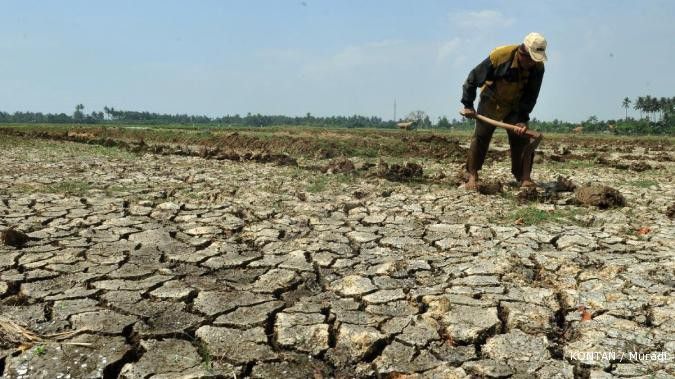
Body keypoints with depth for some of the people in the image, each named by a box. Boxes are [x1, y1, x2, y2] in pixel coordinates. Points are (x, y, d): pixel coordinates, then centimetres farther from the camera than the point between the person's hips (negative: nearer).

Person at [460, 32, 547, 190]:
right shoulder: (499, 56, -29)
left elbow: (530, 96, -12)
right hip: (491, 101, -2)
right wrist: (468, 105, -16)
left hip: (516, 105, 3)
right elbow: (473, 79, -19)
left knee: (522, 137, -7)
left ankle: (525, 178, 0)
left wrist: (522, 119, -22)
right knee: (480, 137, -7)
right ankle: (472, 176, 1)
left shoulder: (538, 66, -20)